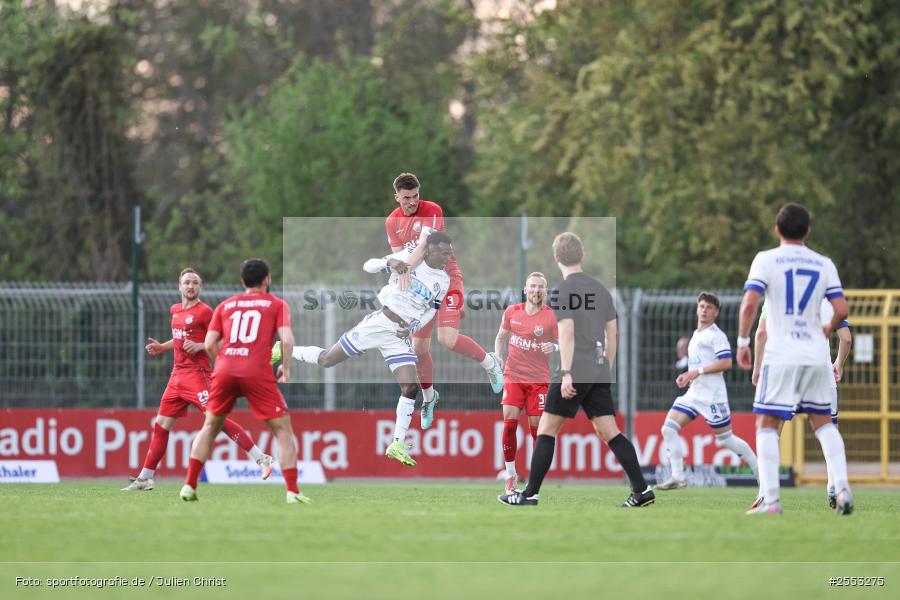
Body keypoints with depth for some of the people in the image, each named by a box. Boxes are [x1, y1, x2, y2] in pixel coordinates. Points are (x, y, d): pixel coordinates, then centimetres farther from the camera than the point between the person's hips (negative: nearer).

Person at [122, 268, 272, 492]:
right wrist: (162, 347, 18)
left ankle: (261, 458, -17)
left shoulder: (204, 311, -8)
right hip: (177, 374, 8)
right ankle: (144, 479, 17)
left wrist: (200, 346, -22)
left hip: (197, 373, -8)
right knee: (161, 424, 10)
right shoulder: (175, 310, 15)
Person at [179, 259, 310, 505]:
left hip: (225, 371, 3)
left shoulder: (225, 305, 18)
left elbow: (209, 344, 11)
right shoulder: (277, 304, 10)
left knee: (210, 427, 20)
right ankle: (292, 492, -4)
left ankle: (189, 486, 15)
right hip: (257, 373, -3)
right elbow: (287, 340, -4)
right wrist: (286, 368, 10)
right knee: (283, 430, 6)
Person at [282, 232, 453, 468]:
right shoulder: (409, 257, -6)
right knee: (326, 360, 2)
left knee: (411, 388, -9)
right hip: (378, 323, -4)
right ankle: (285, 351, 28)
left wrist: (413, 327, -2)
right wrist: (389, 263, -27)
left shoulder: (443, 281, 6)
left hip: (400, 336, 4)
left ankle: (397, 445, -3)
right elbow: (368, 266, -6)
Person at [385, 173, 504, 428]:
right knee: (419, 347, 5)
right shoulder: (392, 222, 2)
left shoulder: (432, 211, -15)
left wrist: (408, 268, -45)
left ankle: (489, 361, 1)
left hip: (446, 278, -5)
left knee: (447, 338, -25)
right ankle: (428, 397, 29)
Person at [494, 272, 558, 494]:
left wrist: (554, 347, -23)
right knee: (509, 422, -10)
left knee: (536, 427, -2)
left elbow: (561, 344, 0)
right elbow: (501, 337, 18)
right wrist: (498, 357, 2)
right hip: (513, 376, 2)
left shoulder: (552, 316, -4)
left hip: (539, 379, -2)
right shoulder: (512, 312, 3)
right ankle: (510, 475, 1)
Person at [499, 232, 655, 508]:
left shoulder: (562, 291, -7)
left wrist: (566, 373, -19)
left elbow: (567, 332, -16)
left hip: (575, 372, -6)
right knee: (609, 431, 5)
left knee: (546, 429, 2)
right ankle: (641, 490, -4)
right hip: (599, 372, 6)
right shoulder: (600, 289, 14)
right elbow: (612, 333, 17)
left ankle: (530, 494, 2)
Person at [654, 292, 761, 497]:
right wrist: (687, 376, 12)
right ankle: (677, 478, -7)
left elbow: (726, 363, -18)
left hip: (712, 394, -8)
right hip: (693, 393, 8)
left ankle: (760, 470, 14)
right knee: (668, 428, -7)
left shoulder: (716, 335, -8)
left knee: (725, 438, -2)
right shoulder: (696, 336, 20)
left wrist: (698, 371, -20)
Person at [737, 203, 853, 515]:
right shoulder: (824, 264, 7)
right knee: (823, 421, 17)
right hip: (816, 353, 4)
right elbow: (841, 310, 2)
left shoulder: (766, 259, -3)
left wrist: (743, 342, -4)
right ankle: (842, 488, 3)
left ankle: (770, 498, -9)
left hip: (781, 355, -4)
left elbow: (749, 303, -14)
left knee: (767, 424, 2)